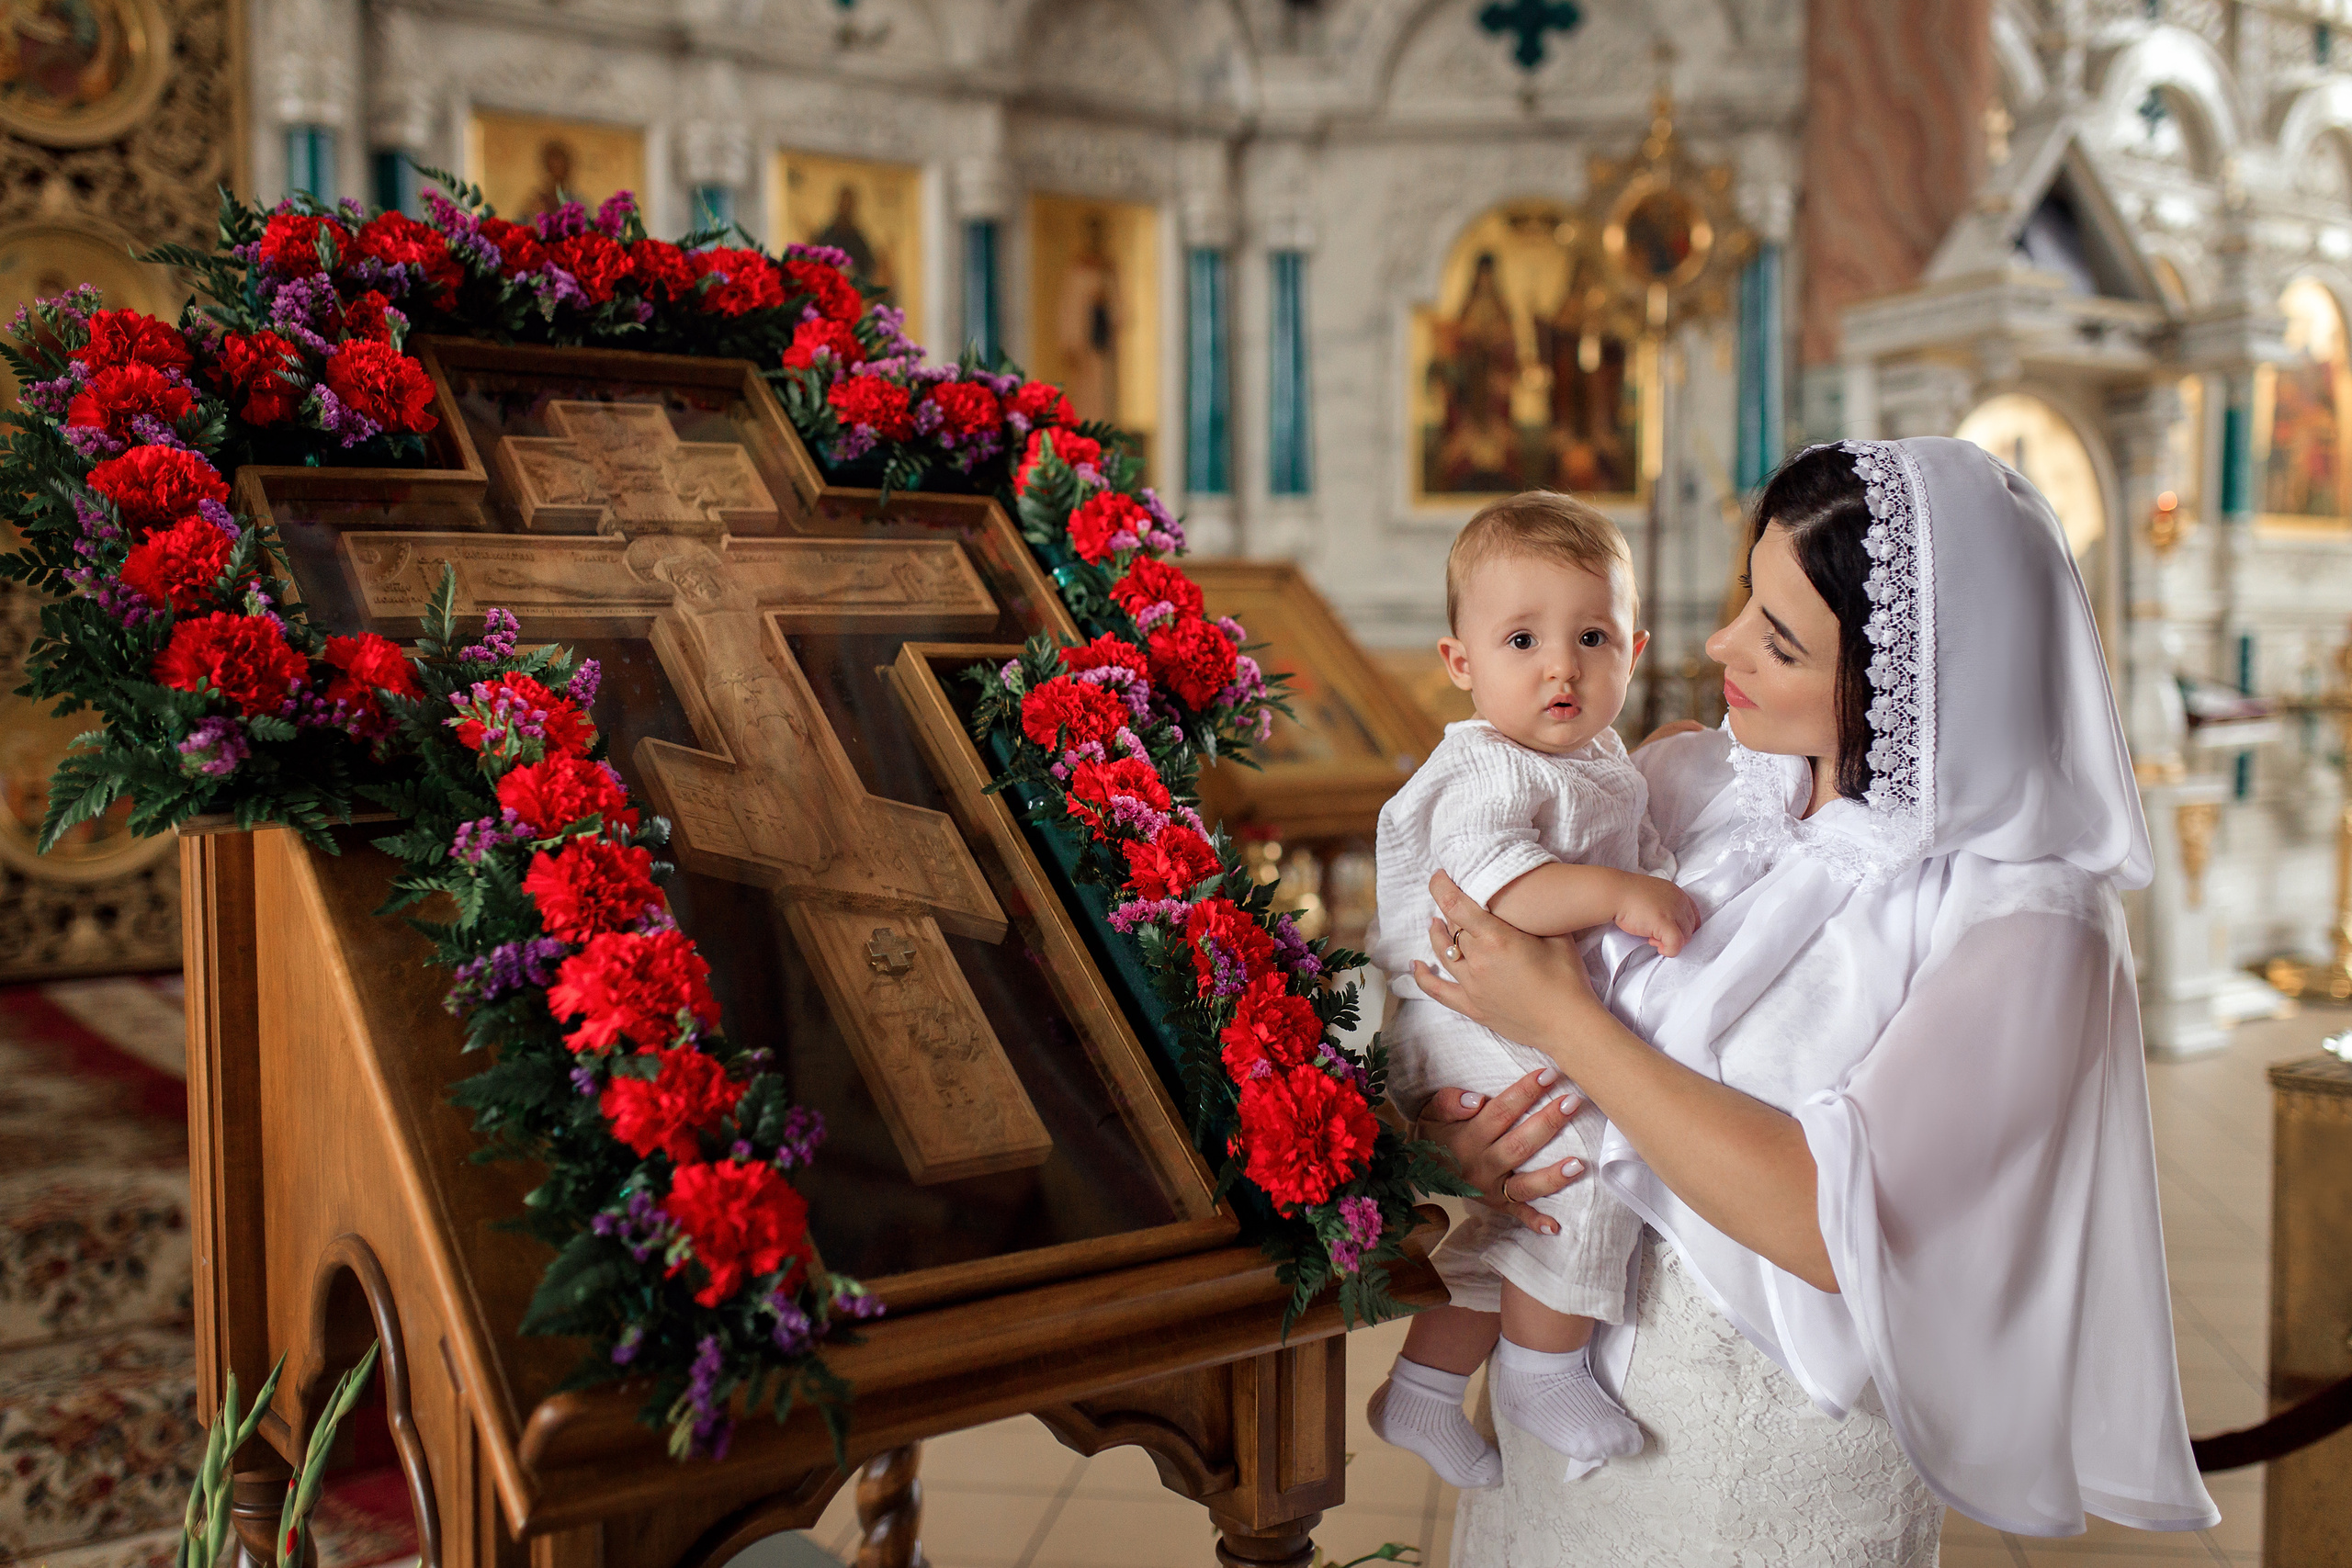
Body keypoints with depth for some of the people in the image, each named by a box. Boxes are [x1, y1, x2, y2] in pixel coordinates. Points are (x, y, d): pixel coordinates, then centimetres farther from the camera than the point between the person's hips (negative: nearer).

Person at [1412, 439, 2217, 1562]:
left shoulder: (2023, 925, -20)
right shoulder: (1686, 778, -5)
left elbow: (1836, 1223, -27)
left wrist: (1564, 1021, -25)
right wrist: (1448, 1120, -15)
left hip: (1783, 1433, -4)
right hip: (1566, 1340, 5)